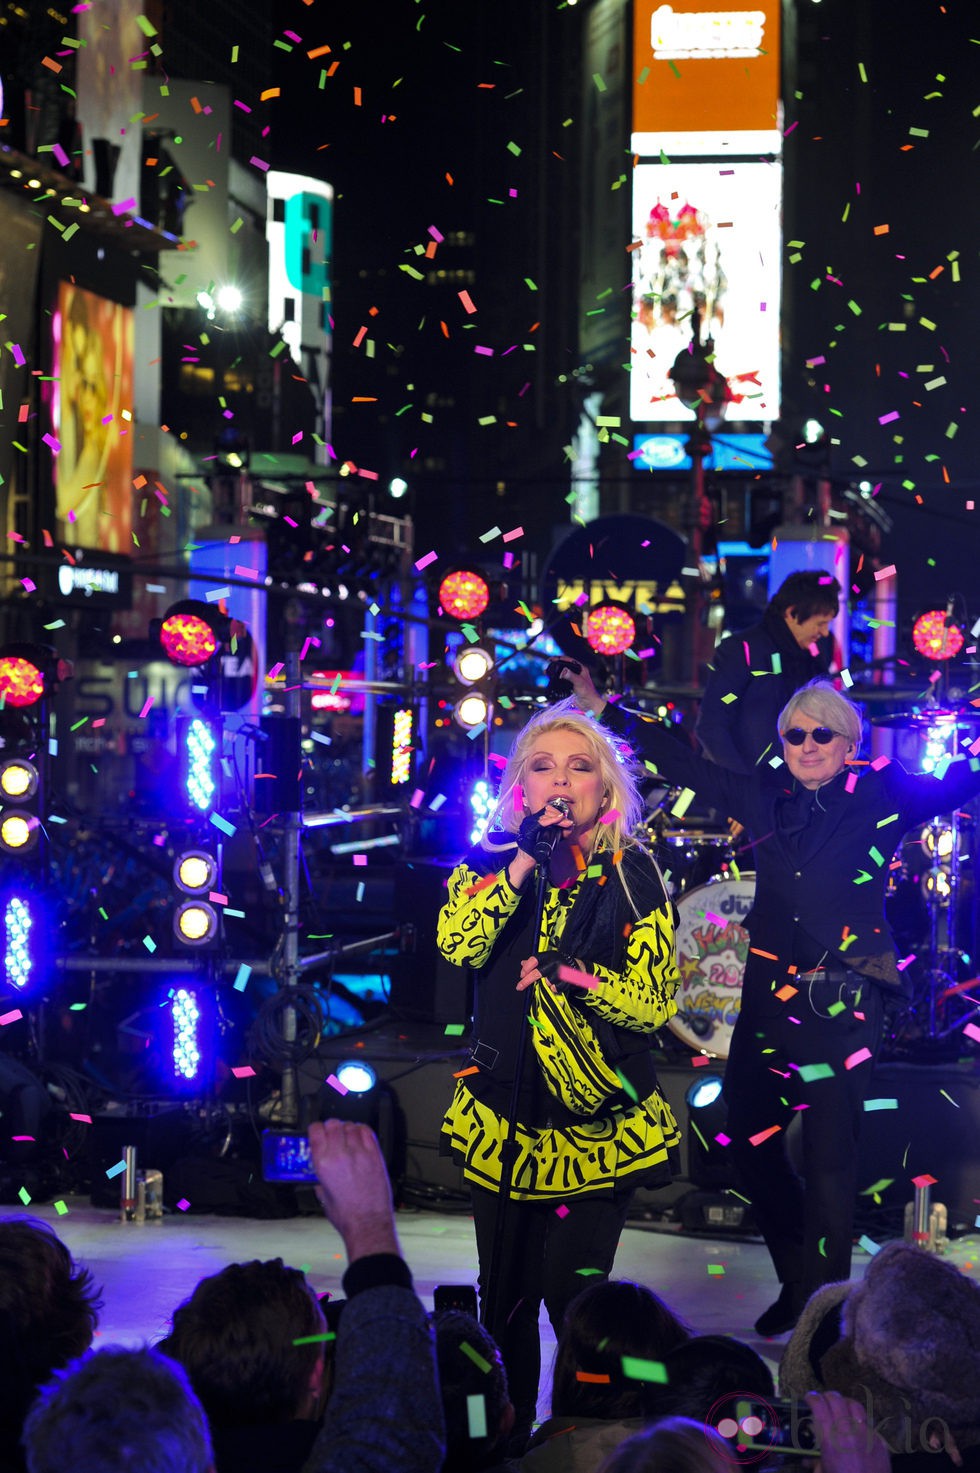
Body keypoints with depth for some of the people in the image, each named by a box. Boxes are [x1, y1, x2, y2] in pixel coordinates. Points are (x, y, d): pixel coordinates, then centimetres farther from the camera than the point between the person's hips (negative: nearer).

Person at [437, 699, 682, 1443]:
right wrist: (527, 857, -20)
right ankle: (505, 1437, 24)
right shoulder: (492, 860, 4)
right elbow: (458, 944, -17)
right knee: (505, 1292, 11)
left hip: (597, 1121, -2)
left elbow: (653, 1004, -6)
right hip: (503, 1113, 3)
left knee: (574, 1293, -6)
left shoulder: (632, 873, -2)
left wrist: (564, 971, -14)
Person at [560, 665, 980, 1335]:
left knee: (830, 1159, -5)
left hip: (843, 1003, -5)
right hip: (770, 996, 5)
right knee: (751, 1144, 10)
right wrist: (604, 708, 20)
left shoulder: (882, 796, -2)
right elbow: (684, 763, 17)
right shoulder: (765, 795, 9)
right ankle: (799, 1284, 28)